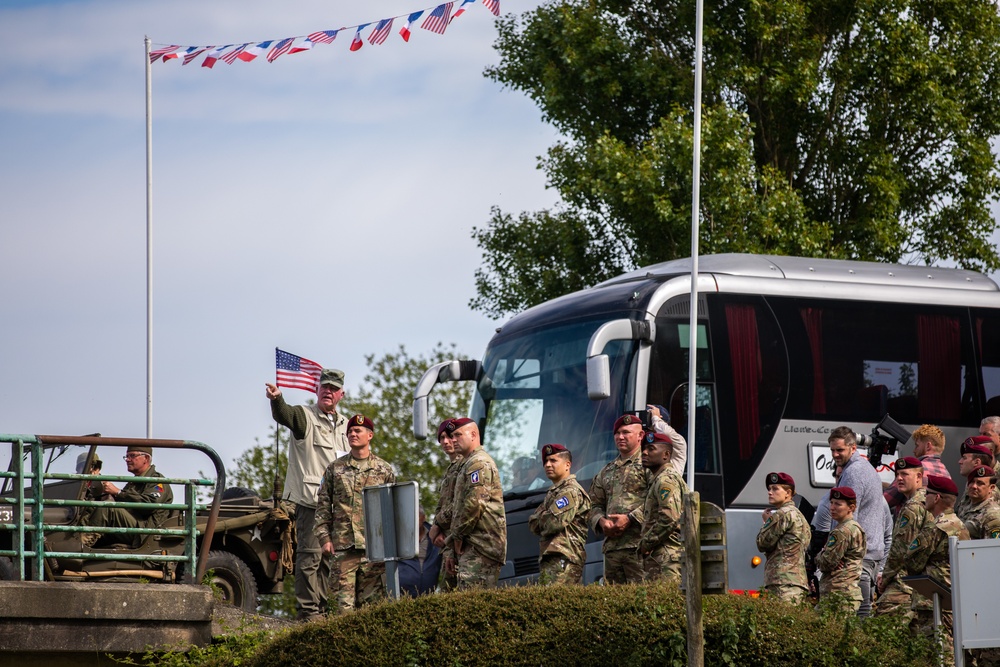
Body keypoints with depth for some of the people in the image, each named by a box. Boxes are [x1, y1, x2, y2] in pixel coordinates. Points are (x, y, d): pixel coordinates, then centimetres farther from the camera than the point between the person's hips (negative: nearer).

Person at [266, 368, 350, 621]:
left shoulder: (345, 425, 18)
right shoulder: (304, 416, -1)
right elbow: (284, 415, -25)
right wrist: (277, 399, -48)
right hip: (309, 500, -7)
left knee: (327, 558, 9)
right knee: (309, 555, -10)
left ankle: (321, 608, 15)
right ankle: (307, 610, -10)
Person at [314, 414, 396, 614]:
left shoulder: (384, 470, 9)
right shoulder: (335, 469, 10)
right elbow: (323, 506, 9)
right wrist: (324, 538, 0)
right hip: (342, 545, 0)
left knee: (371, 600, 0)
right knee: (343, 601, -5)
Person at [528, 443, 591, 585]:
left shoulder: (571, 491, -5)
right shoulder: (553, 492, 26)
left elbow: (554, 523, -17)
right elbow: (532, 525, 20)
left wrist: (541, 519, 5)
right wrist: (545, 518, -1)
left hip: (562, 558, -10)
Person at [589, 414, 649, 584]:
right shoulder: (606, 472, 25)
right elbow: (595, 504, 25)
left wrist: (630, 519, -16)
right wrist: (601, 521, 3)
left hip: (638, 545, -7)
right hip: (612, 545, 7)